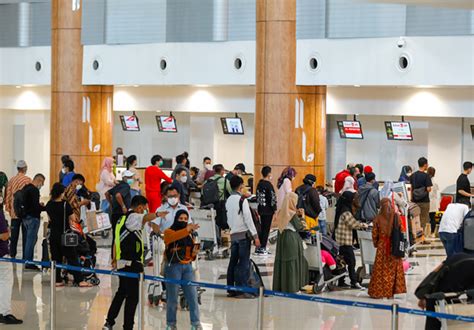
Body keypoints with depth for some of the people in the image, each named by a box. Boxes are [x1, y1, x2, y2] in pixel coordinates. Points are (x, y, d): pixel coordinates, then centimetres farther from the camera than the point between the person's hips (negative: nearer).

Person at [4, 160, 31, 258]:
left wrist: (8, 208, 15)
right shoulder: (28, 180, -11)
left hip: (14, 212, 4)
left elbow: (8, 195, 5)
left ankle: (12, 254, 13)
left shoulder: (12, 180, 3)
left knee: (14, 234, 11)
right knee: (25, 234, 1)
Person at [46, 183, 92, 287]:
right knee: (72, 258, -1)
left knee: (56, 258, 10)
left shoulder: (49, 205, 1)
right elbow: (73, 219, -11)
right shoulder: (65, 204, -16)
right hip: (64, 235, -5)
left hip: (53, 234, 5)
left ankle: (57, 280, 9)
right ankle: (80, 280, -1)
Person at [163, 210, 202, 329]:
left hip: (187, 267, 4)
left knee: (193, 296, -3)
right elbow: (172, 237, -25)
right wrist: (186, 229, -37)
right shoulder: (169, 232, 2)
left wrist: (194, 253, -3)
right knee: (172, 298, -1)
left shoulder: (189, 234, 17)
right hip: (173, 267, -4)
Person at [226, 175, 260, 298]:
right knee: (244, 263, -5)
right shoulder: (242, 200, -12)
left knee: (233, 262, 10)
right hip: (243, 234, -7)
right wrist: (255, 236, -12)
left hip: (233, 234, 7)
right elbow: (248, 218, -14)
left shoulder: (228, 201, 9)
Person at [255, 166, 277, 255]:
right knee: (266, 229, -2)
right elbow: (272, 198, -17)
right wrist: (275, 209, -11)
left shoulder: (259, 184, 8)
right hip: (268, 210, -8)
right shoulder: (268, 185, -16)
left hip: (261, 209, 8)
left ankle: (258, 247, 20)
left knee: (262, 228, 16)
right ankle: (262, 248, -1)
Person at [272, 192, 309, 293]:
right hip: (292, 239, -7)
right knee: (293, 263, 0)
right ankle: (292, 287, 2)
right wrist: (302, 216, 3)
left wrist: (297, 215, 9)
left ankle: (279, 286, 15)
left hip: (282, 238, 7)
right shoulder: (292, 214, -15)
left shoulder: (281, 212, 5)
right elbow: (300, 227, -9)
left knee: (281, 261, 11)